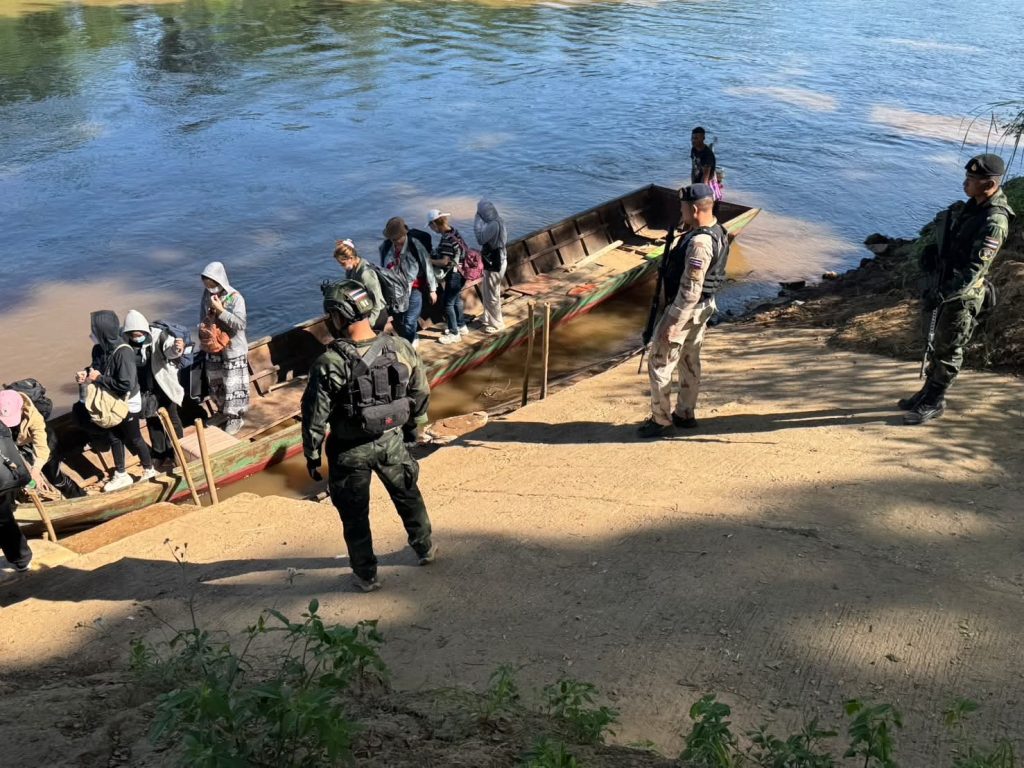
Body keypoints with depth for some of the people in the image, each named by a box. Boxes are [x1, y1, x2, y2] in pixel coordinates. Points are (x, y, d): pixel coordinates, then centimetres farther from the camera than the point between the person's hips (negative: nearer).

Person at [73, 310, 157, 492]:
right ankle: (121, 475, 35)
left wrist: (99, 378, -27)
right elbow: (96, 368, 11)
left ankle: (149, 470, 34)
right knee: (114, 437, 18)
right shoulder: (100, 348, -8)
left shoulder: (123, 353, -31)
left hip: (128, 404, -8)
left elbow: (126, 385, -33)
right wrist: (86, 374, -12)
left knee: (133, 439, 11)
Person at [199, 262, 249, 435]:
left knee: (233, 385, 2)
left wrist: (221, 311, -30)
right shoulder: (207, 294, -1)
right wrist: (202, 327, -3)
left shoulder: (235, 298, -19)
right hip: (213, 348, 6)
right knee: (215, 383, 18)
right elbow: (203, 316, 14)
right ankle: (223, 411, 38)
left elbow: (240, 324, -25)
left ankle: (235, 417, 16)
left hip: (233, 350, -6)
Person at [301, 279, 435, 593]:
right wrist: (413, 427, 18)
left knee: (355, 514, 16)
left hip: (350, 451, -3)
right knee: (408, 496, 27)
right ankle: (425, 549, 46)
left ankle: (366, 575, 30)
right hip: (392, 442, 4)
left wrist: (311, 454, -2)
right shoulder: (401, 349, -12)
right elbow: (421, 393, 1)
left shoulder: (330, 363, -25)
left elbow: (315, 415, -17)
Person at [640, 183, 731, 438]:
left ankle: (661, 420, 9)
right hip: (703, 306, 10)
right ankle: (685, 414, 31)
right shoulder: (717, 232, 3)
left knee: (659, 365, 1)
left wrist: (672, 323, -24)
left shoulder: (699, 242, -28)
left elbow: (690, 290, -29)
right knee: (689, 362, 20)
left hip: (686, 309, -10)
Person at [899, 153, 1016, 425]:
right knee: (935, 340, 19)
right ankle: (929, 390, 33)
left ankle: (935, 403, 16)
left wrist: (945, 293, -35)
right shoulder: (973, 206, 4)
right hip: (942, 282, 8)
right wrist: (932, 252, 5)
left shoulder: (994, 222, -24)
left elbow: (975, 267, -29)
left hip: (962, 294, -8)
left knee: (948, 348, 3)